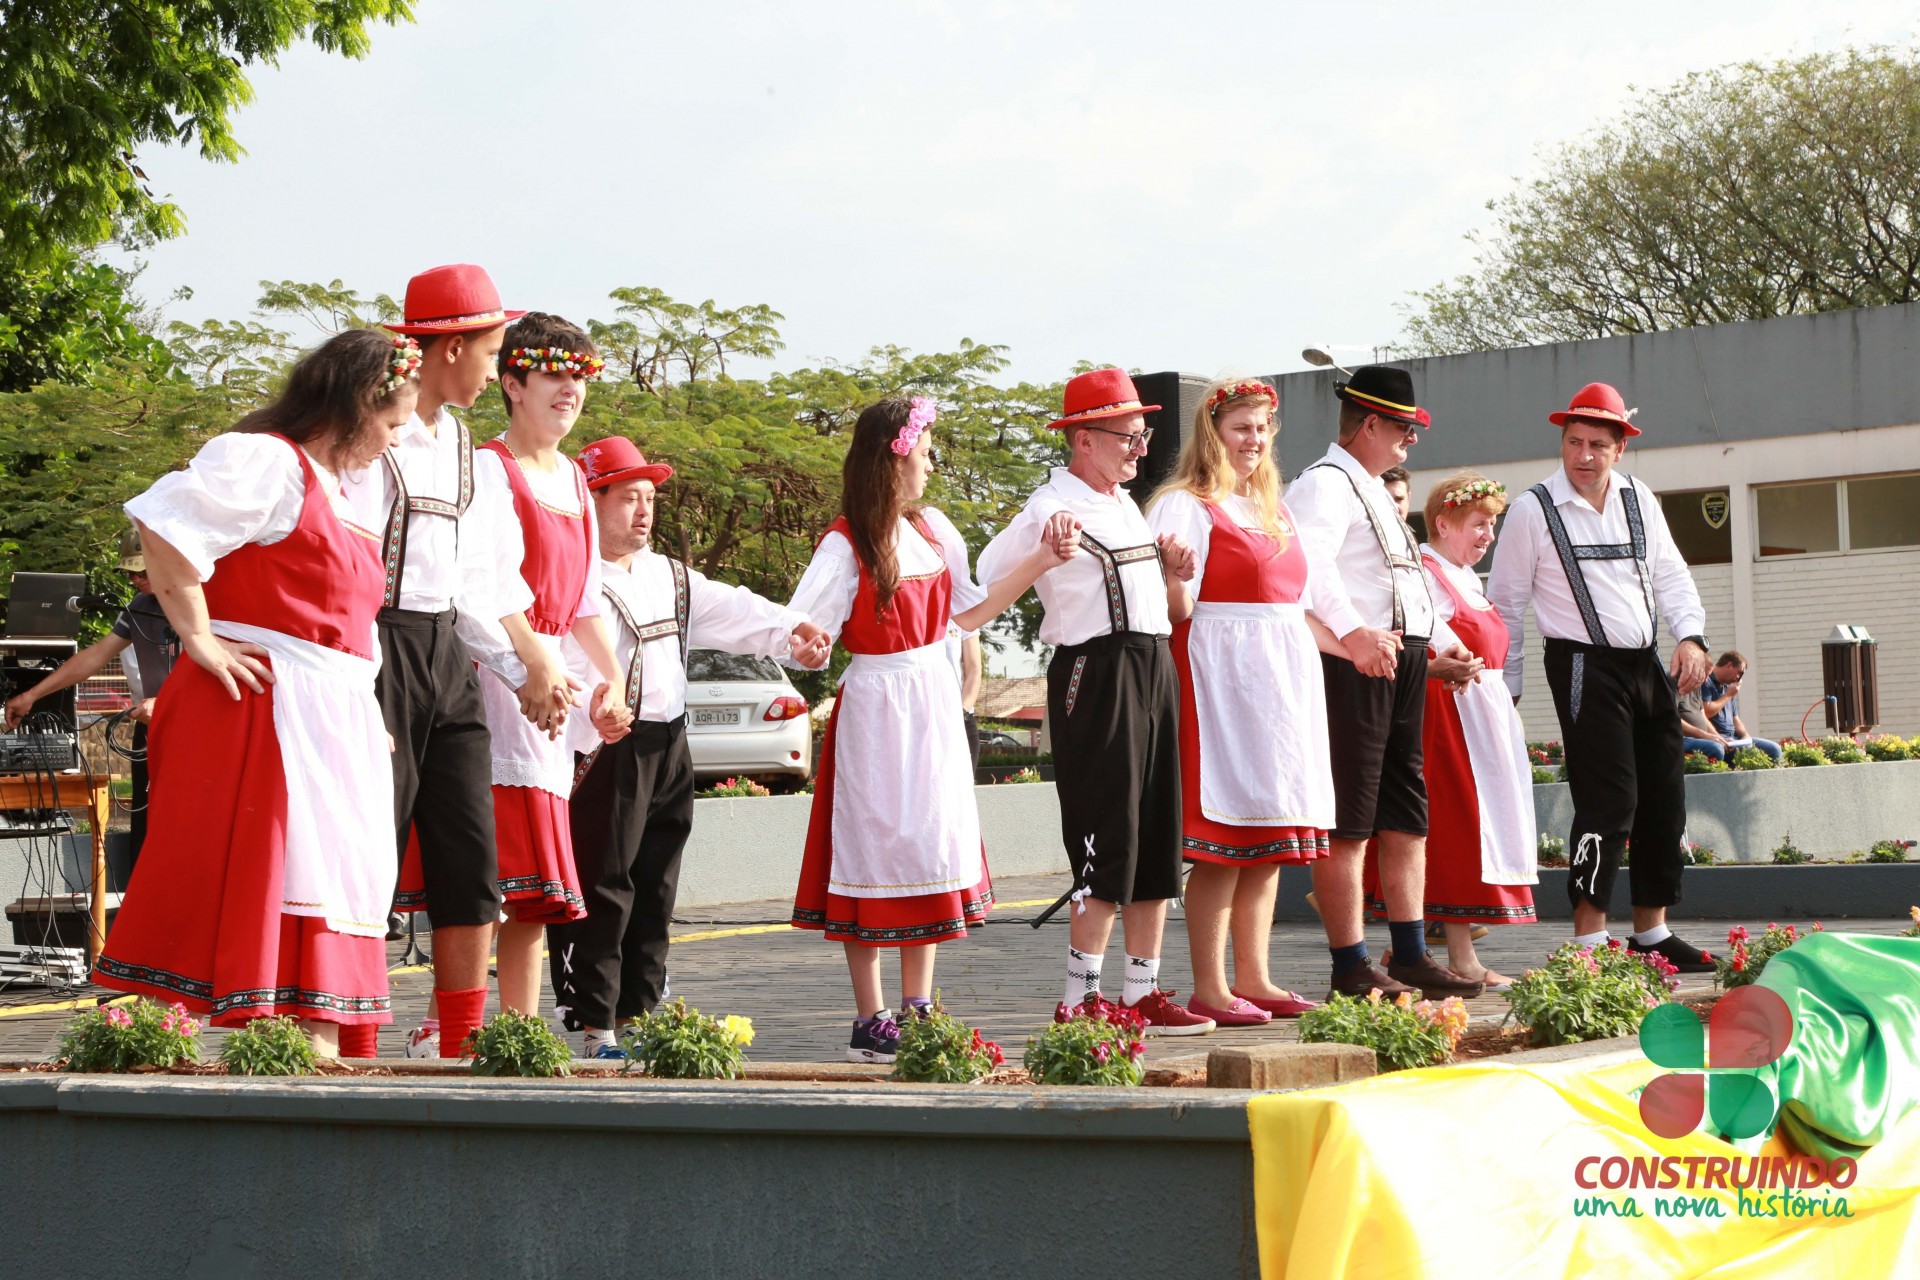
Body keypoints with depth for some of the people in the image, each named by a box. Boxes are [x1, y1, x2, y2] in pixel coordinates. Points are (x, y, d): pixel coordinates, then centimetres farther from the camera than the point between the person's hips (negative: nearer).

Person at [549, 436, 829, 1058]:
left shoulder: (671, 577, 18)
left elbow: (732, 611, 6)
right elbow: (565, 671, -16)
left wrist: (791, 629, -12)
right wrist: (577, 752, -23)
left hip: (668, 748, 8)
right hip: (605, 751, -8)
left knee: (654, 889, 12)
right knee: (600, 890, -7)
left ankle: (640, 1012, 20)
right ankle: (592, 1026, -3)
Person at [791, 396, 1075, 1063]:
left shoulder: (933, 528, 8)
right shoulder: (846, 545, -12)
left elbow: (968, 613, 16)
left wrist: (1036, 563, 12)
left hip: (934, 702, 7)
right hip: (876, 707, -6)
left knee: (933, 849, 7)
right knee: (874, 854, -3)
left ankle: (918, 1011, 15)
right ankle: (870, 1024, 3)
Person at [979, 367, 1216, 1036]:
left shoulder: (1128, 506, 20)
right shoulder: (1051, 510, -7)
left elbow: (1173, 609, 27)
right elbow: (981, 587, -10)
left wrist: (1175, 573, 6)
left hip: (1154, 672, 9)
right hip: (1097, 673, -9)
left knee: (1156, 841, 8)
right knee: (1108, 844, -9)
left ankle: (1143, 993, 14)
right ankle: (1080, 1001, -4)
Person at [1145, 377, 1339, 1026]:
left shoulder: (1275, 511, 22)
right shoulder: (1186, 506, -4)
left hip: (1285, 679, 8)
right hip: (1222, 678, -8)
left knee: (1270, 838, 7)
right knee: (1224, 836, -10)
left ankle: (1253, 976, 13)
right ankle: (1209, 988, -8)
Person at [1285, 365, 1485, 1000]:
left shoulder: (1376, 493, 24)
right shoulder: (1325, 484, -9)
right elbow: (1310, 567, -27)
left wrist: (1445, 641, 22)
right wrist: (1354, 633, -40)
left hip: (1402, 664, 10)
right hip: (1352, 665, -10)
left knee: (1406, 819, 12)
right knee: (1349, 822, -7)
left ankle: (1411, 957, 18)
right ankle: (1351, 968, -6)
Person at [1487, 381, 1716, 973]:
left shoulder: (1639, 501, 10)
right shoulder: (1534, 509, -5)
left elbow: (1670, 575, 14)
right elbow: (1506, 603, 0)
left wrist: (1689, 637, -4)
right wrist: (1506, 690, 1)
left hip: (1647, 664, 7)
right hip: (1584, 666, -7)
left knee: (1665, 800, 10)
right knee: (1610, 801, -15)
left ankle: (1652, 930, 21)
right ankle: (1589, 940, -13)